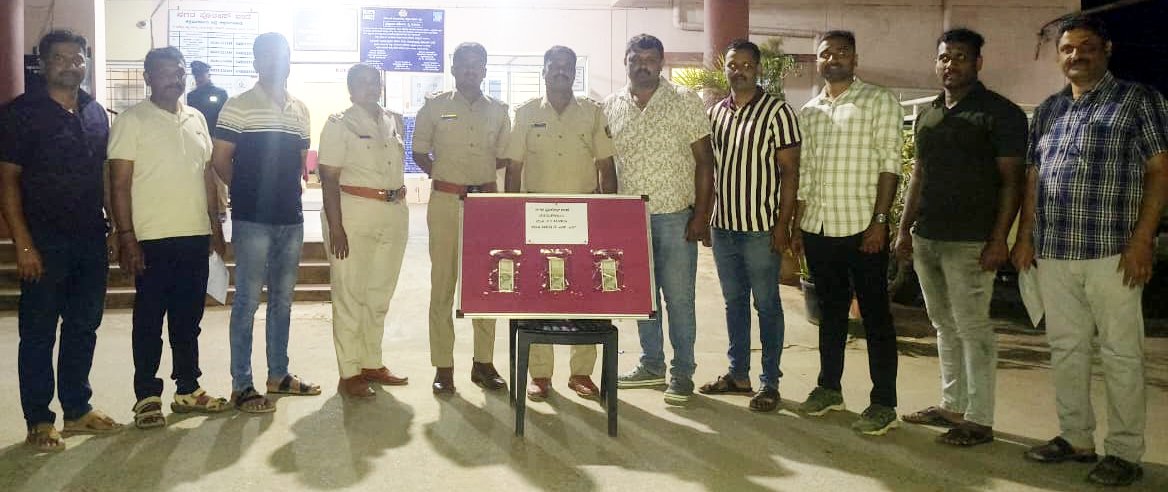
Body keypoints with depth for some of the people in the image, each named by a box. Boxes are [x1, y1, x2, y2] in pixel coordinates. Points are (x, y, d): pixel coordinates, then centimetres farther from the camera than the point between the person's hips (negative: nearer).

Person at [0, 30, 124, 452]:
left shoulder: (96, 113, 10)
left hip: (92, 241, 5)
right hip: (45, 242, -5)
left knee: (84, 327, 12)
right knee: (38, 333, 3)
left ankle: (77, 409, 24)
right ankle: (39, 422, 13)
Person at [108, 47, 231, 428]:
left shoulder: (197, 119, 12)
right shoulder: (131, 121, -5)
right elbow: (119, 184, -8)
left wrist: (215, 226, 13)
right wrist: (126, 237, -14)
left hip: (196, 237, 5)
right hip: (152, 239, -5)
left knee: (189, 320, 13)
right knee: (149, 322, 3)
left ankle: (188, 389, 24)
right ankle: (147, 397, 13)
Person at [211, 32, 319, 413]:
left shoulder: (300, 110, 13)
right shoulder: (238, 107, -5)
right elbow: (220, 160, -3)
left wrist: (295, 187, 7)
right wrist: (248, 190, 7)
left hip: (291, 218, 6)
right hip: (252, 220, -6)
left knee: (282, 300, 14)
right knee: (248, 302, -1)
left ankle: (278, 374, 26)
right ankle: (241, 385, 6)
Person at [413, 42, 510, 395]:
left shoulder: (499, 111, 10)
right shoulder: (435, 106, 4)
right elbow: (420, 152, 10)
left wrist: (475, 171, 3)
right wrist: (446, 175, 0)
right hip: (445, 203, -2)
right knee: (443, 283, -1)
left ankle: (484, 362, 15)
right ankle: (443, 366, 5)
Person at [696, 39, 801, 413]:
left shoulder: (777, 112, -6)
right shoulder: (715, 113, 10)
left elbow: (789, 170, -8)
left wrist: (783, 223, -13)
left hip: (761, 228, -5)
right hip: (723, 225, 5)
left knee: (766, 305, 3)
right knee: (733, 301, 14)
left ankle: (769, 382, 12)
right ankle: (738, 374, 26)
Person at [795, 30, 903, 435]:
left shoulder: (879, 102, -2)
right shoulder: (809, 112, 14)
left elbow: (889, 164, -7)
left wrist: (880, 220, -15)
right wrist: (798, 225, 12)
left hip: (861, 226, -5)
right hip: (817, 228, 5)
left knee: (875, 316, 1)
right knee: (830, 311, 15)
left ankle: (884, 403, 7)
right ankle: (829, 387, 27)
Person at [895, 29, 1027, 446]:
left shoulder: (1000, 113, -5)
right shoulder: (927, 115, 15)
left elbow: (1011, 180, -9)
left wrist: (999, 239, -16)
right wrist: (904, 228, 15)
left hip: (970, 241, -7)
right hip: (926, 239, 7)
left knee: (972, 328, -3)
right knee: (945, 326, 14)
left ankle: (979, 420, 4)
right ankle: (952, 405, 24)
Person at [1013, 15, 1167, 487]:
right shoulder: (1047, 111, 15)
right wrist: (1025, 236, 9)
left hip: (1113, 252, -5)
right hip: (1054, 253, 5)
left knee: (1120, 353, 0)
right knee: (1065, 348, 11)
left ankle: (1124, 452, 9)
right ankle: (1076, 438, 22)